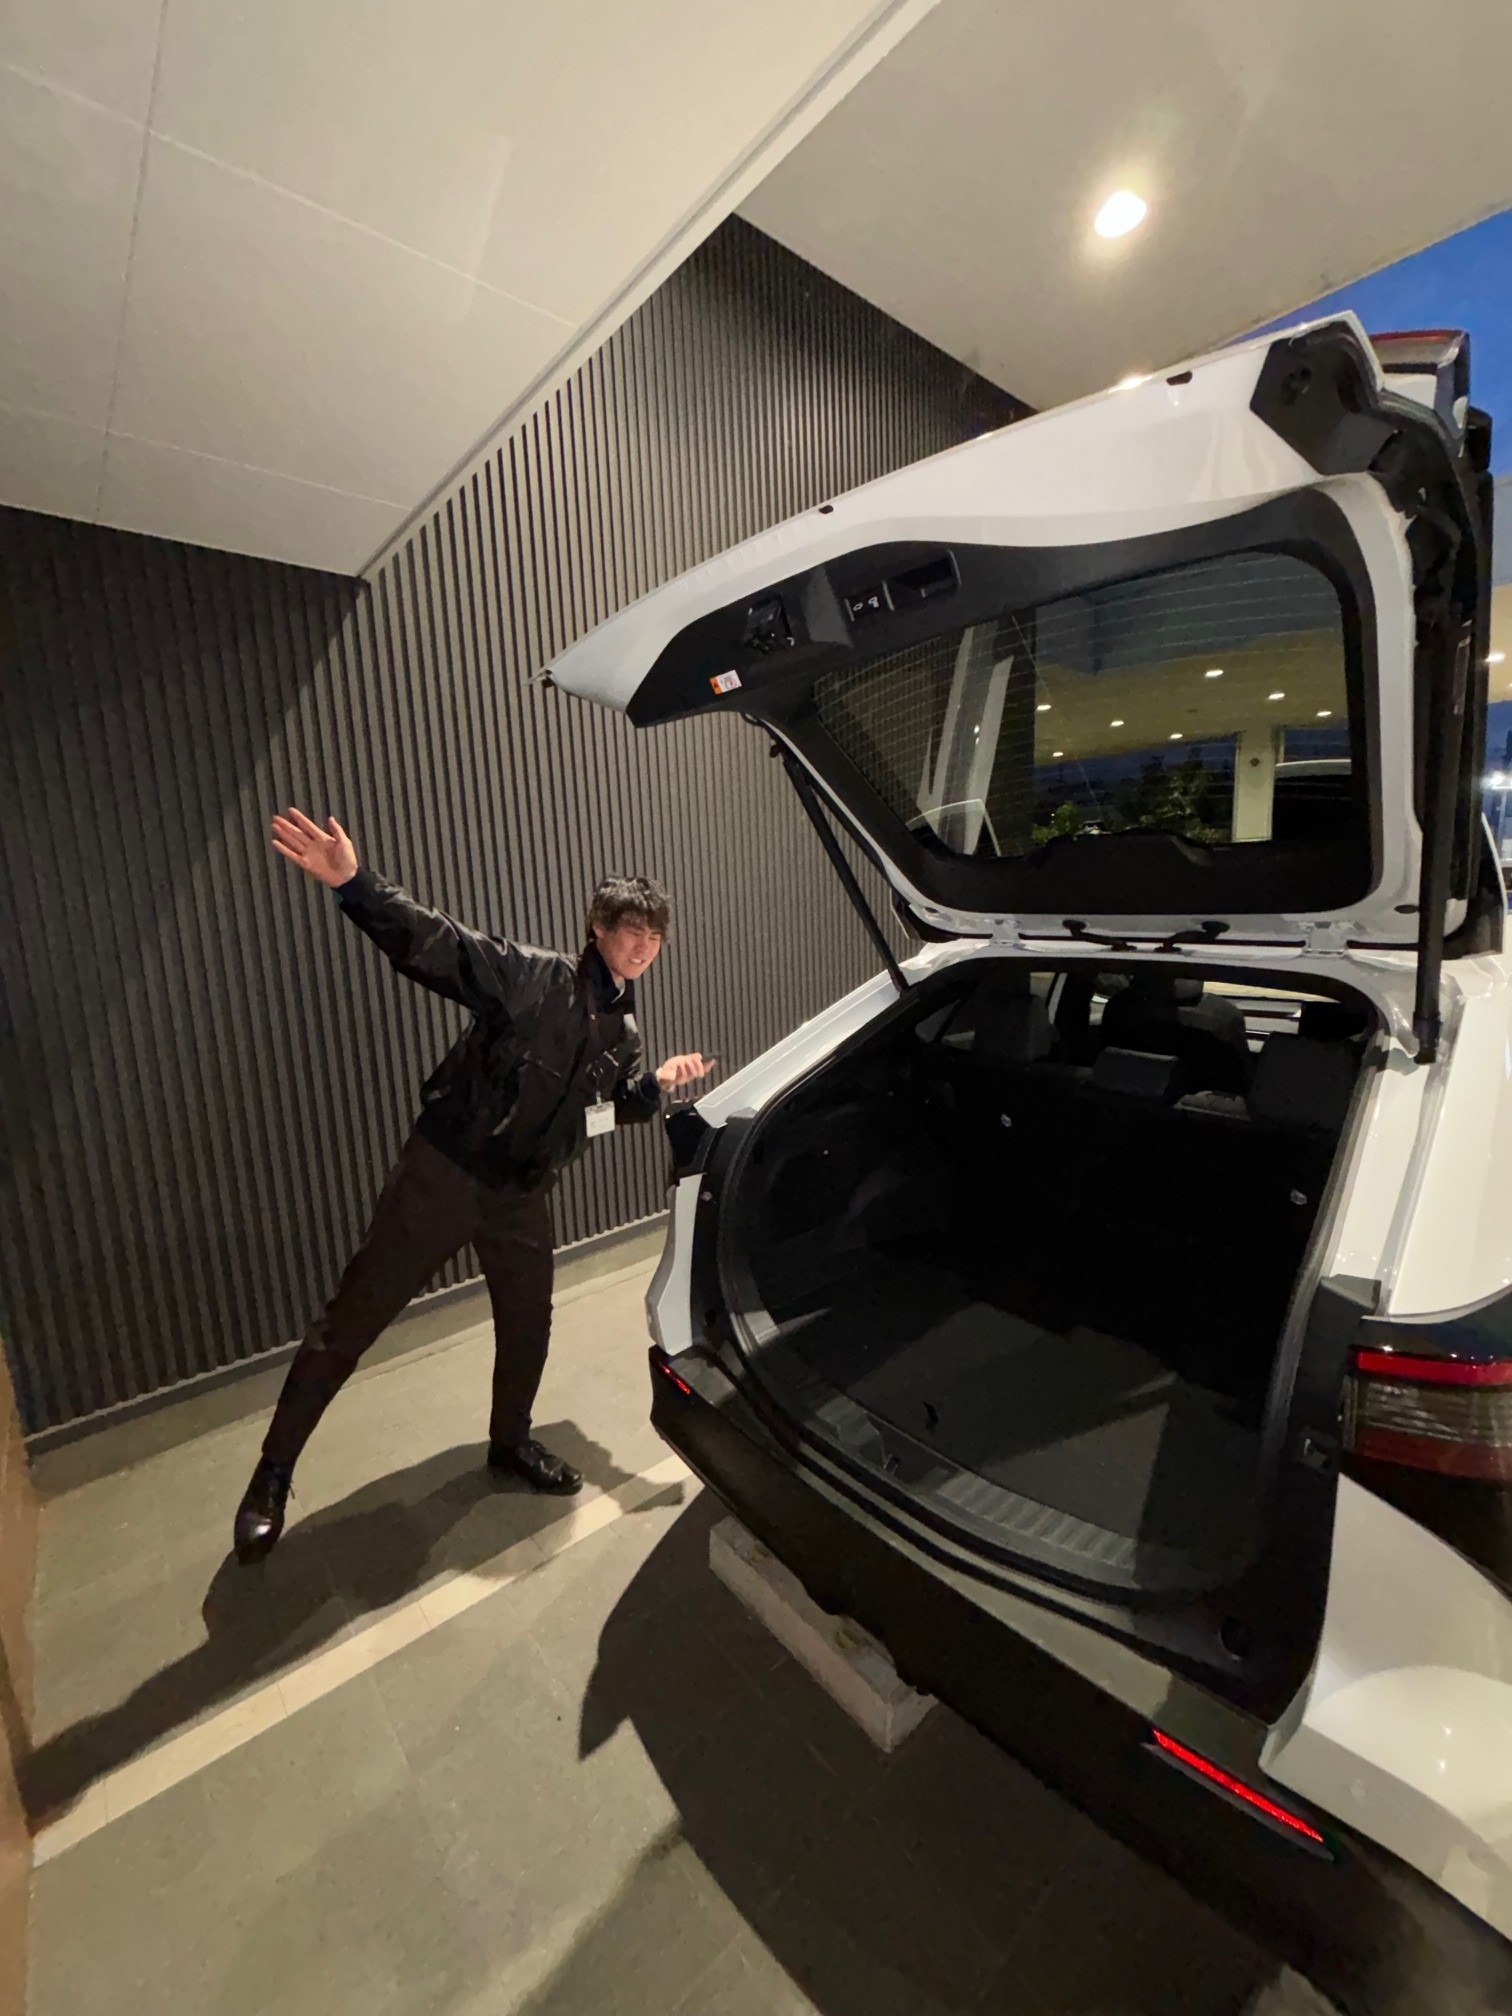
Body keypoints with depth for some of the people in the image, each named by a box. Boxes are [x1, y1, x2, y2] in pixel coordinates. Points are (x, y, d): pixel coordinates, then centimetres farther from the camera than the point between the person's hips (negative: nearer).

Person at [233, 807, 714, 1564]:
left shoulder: (623, 1032, 5)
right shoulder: (531, 976, -15)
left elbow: (612, 1106, 18)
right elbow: (433, 946, -25)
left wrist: (657, 1085, -3)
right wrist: (354, 885, -39)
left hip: (520, 1194, 6)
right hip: (442, 1172, -5)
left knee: (528, 1322, 16)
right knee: (352, 1318, 6)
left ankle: (511, 1442, 43)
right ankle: (272, 1475, 29)